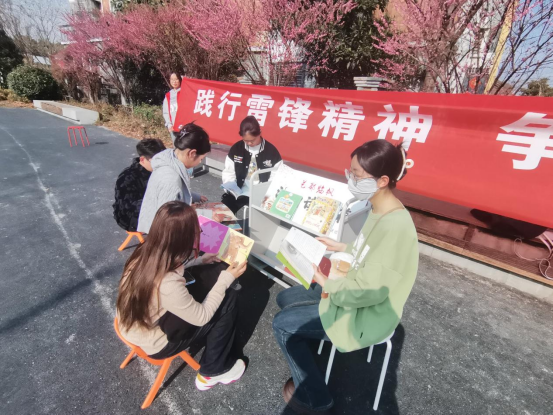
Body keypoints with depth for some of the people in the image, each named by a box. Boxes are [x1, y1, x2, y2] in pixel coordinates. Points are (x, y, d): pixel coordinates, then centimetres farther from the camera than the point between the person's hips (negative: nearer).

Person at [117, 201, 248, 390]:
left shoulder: (146, 253, -17)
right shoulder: (169, 285, -39)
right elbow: (202, 316, -21)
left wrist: (199, 261, 6)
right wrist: (226, 279, -16)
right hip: (155, 344, -7)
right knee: (229, 298, -6)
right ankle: (214, 371, 13)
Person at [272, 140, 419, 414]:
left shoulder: (396, 226, -32)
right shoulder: (379, 210, -3)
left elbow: (371, 290, -29)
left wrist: (327, 283, -16)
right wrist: (342, 248, 2)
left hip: (365, 315, -9)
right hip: (354, 291, 9)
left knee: (282, 324, -3)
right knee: (285, 299, 12)